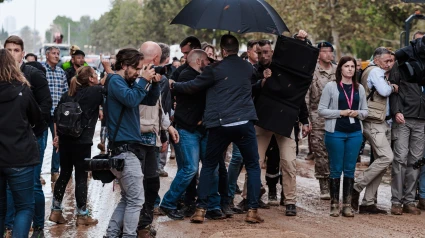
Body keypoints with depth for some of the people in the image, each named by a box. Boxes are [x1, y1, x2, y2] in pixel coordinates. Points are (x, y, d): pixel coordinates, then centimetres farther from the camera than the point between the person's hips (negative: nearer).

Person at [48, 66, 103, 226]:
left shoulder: (68, 94, 12)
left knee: (64, 175, 15)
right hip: (82, 141, -6)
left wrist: (57, 135, 17)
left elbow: (56, 115, 11)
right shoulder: (95, 91, -6)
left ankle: (56, 211, 17)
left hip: (65, 140, 6)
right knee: (81, 177, 1)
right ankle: (82, 216, 7)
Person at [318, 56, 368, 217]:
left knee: (350, 169, 6)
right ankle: (334, 204, 10)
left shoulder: (359, 88, 10)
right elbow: (321, 110, -4)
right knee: (336, 169, 2)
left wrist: (357, 113, -7)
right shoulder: (331, 86, -2)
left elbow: (365, 111, 14)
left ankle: (347, 204, 12)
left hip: (355, 133, 3)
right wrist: (341, 112, -13)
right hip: (335, 133, -3)